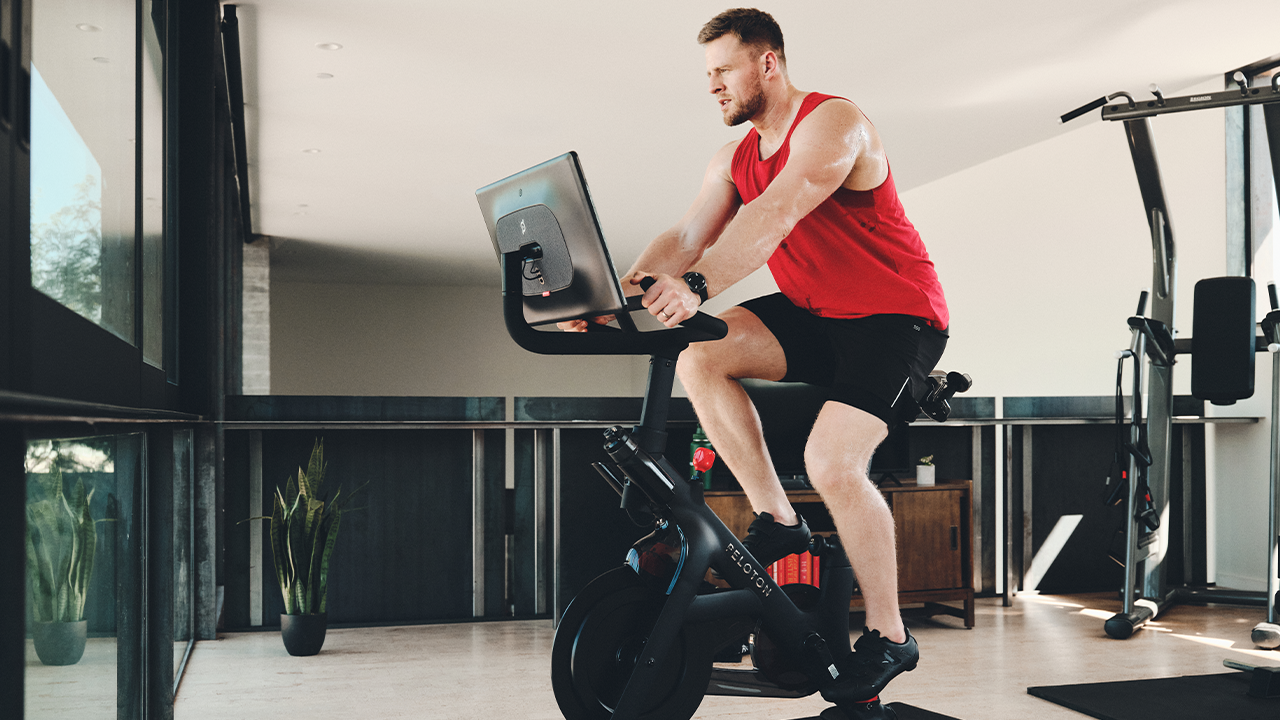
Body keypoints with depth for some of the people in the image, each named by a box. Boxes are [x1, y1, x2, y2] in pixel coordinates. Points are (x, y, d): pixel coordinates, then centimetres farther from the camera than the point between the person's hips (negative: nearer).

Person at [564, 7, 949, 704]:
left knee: (831, 460, -24)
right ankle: (778, 522, -5)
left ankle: (888, 635, -5)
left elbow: (774, 215, -34)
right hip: (813, 316, 8)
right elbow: (687, 234, -5)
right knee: (699, 356, -16)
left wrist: (696, 286, -48)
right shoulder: (734, 159, 8)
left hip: (896, 315, -7)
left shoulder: (832, 124, -18)